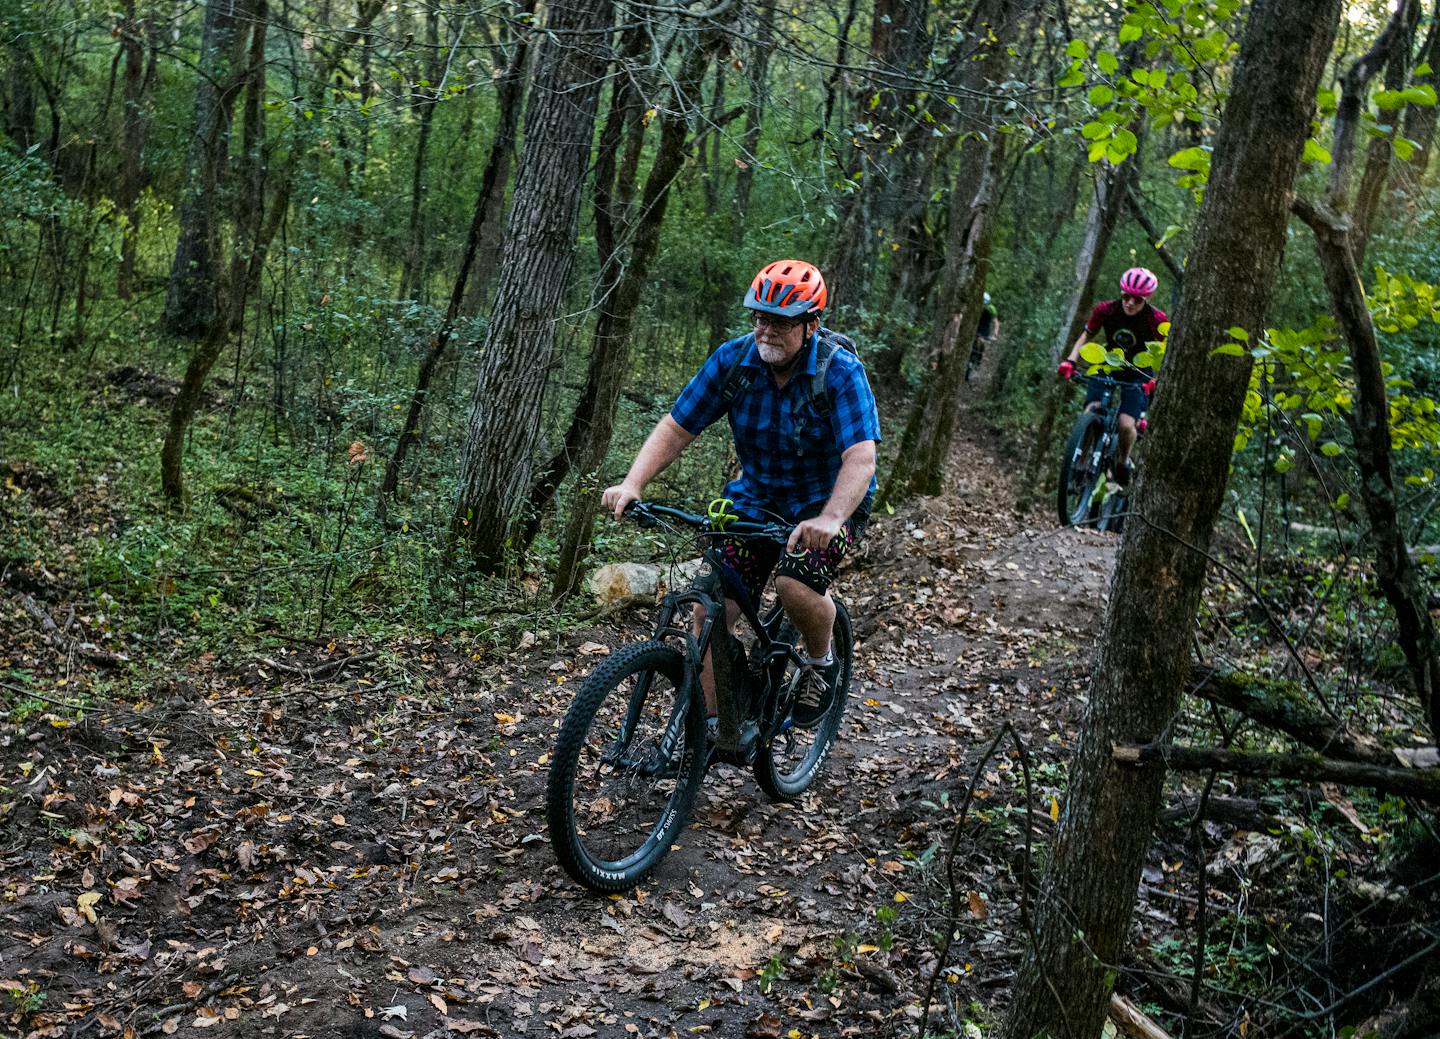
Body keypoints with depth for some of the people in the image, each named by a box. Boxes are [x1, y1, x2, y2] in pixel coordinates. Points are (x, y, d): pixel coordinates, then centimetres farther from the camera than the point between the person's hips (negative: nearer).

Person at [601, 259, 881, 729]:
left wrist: (830, 519, -51)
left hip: (830, 502, -3)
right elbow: (676, 428, -11)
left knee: (795, 585, -29)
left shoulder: (841, 371, -22)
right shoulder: (733, 360, -12)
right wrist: (632, 484, -27)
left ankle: (821, 660, 4)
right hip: (757, 496, 4)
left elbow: (860, 459, -33)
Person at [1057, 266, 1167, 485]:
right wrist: (1070, 361, -18)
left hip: (1138, 376, -2)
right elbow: (1085, 337, -2)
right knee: (1091, 415, -22)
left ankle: (1123, 461, 11)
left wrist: (1156, 380, -28)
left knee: (1126, 424, -19)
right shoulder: (1105, 309, -15)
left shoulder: (1156, 319, -18)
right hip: (1108, 368, 2)